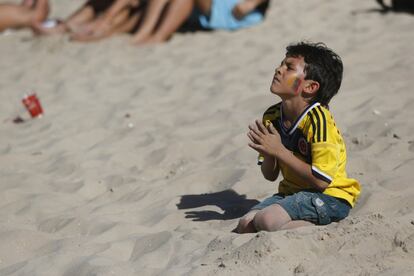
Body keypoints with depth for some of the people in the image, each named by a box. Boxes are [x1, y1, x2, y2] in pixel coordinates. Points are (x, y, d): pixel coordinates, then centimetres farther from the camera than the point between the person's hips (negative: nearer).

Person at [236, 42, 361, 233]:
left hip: (328, 196, -8)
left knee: (267, 220, -28)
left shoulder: (318, 119, -19)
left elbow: (321, 180, -23)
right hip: (293, 192, 8)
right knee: (245, 226, -12)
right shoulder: (272, 116, 3)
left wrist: (279, 151, -20)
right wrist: (268, 154, -15)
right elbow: (270, 175, 9)